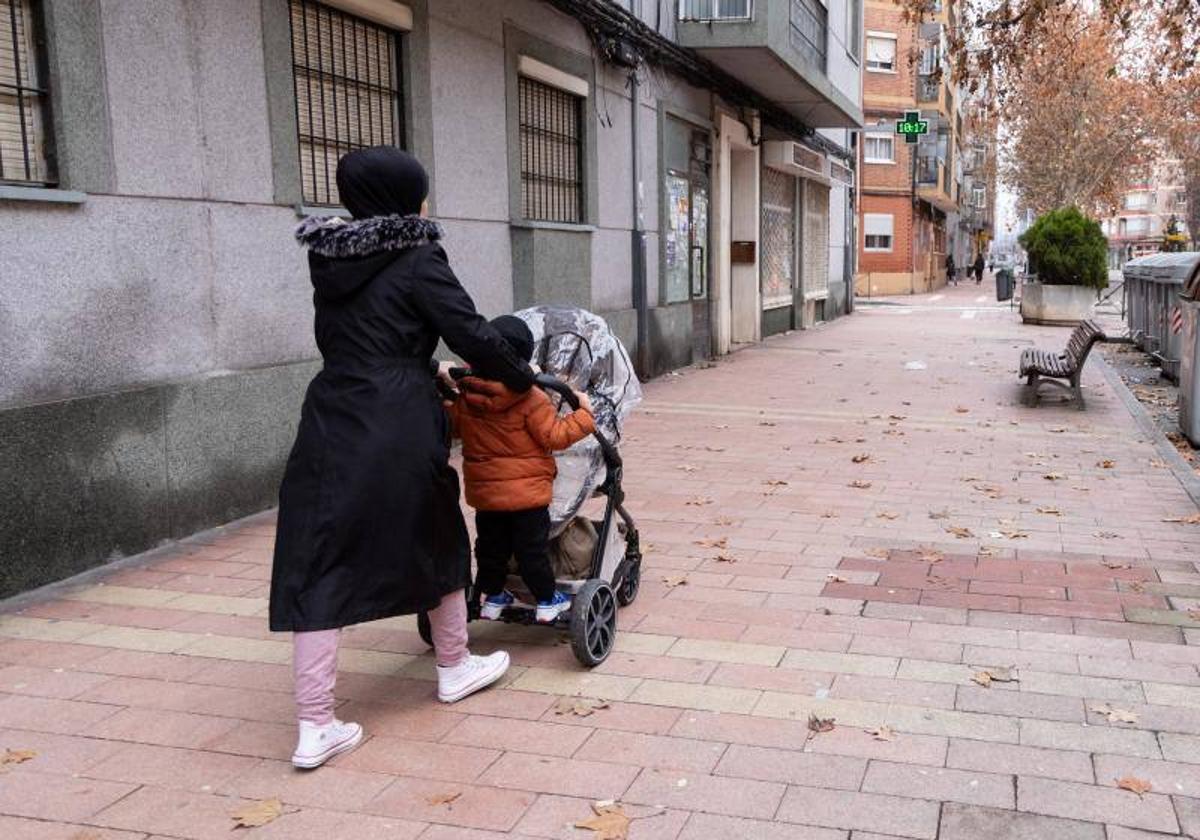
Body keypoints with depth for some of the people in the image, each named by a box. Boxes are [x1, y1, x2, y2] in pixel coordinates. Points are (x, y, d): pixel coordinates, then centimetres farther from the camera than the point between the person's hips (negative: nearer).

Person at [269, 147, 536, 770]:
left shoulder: (330, 262, 13)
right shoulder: (417, 261, -5)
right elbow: (473, 336, -9)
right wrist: (525, 380, 8)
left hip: (330, 427, 5)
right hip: (398, 431, -4)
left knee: (319, 567, 4)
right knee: (436, 541, 18)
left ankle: (315, 726, 4)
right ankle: (454, 667, 36)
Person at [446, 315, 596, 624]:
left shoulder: (464, 396, -4)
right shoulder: (531, 399, -18)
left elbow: (453, 426, 11)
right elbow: (555, 436, -15)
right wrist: (583, 413, -5)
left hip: (484, 491, 5)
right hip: (527, 493, -4)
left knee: (490, 546, 18)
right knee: (533, 549, 6)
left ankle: (493, 597, 30)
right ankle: (546, 601, 17)